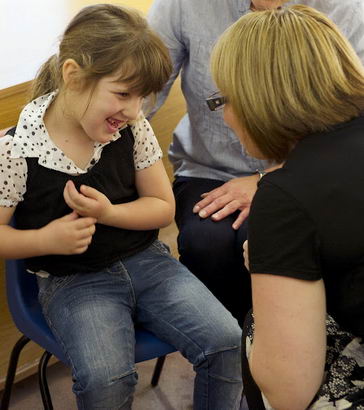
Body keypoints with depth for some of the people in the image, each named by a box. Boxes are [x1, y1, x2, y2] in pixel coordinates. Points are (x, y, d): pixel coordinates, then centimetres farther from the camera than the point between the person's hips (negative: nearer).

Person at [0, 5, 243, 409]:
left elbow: (163, 208, 4)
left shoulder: (133, 128, -5)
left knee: (226, 342, -13)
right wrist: (45, 239, -24)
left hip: (145, 259, 4)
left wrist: (109, 213, -15)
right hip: (72, 280, -3)